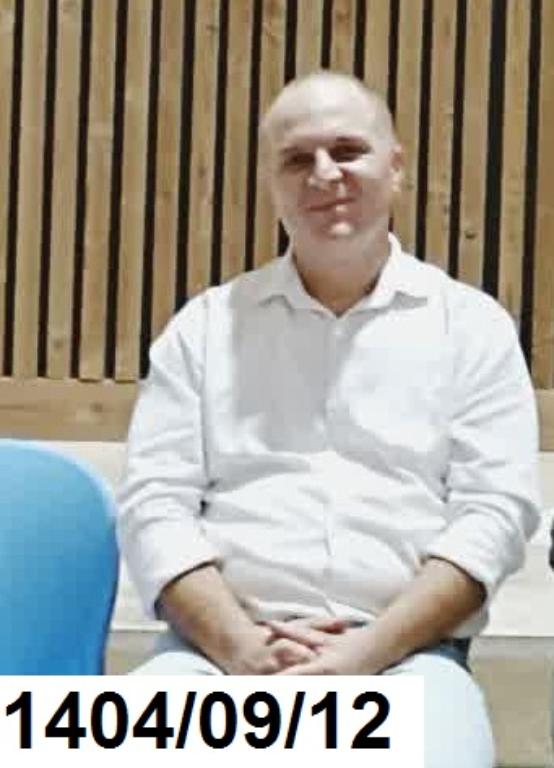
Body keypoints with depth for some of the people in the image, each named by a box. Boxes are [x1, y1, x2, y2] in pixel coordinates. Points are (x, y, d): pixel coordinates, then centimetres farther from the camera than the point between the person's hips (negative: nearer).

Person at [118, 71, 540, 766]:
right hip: (222, 650, 1)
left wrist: (369, 651, -13)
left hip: (405, 654, 0)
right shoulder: (206, 325, 12)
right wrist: (238, 645, -12)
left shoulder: (472, 326, 9)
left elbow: (495, 511, 0)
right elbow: (154, 503, 4)